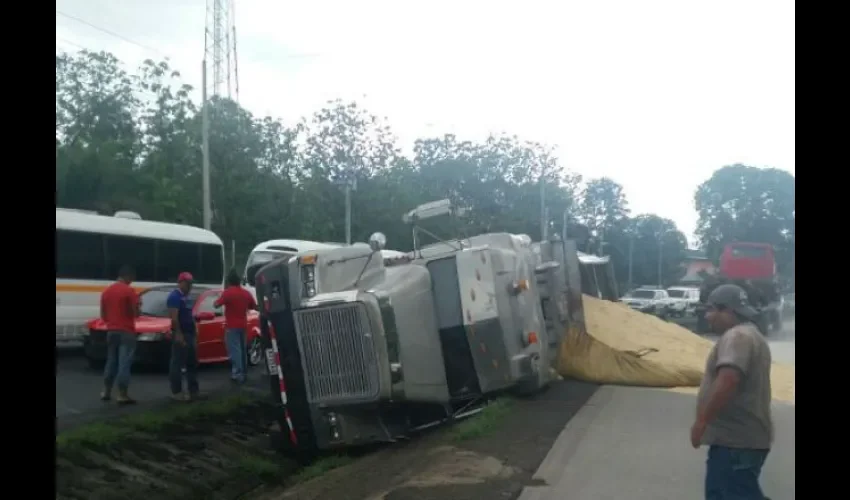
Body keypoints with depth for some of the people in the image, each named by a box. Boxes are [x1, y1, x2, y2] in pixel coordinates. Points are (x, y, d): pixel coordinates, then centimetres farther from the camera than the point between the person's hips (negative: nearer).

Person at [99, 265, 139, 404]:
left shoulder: (106, 291, 9)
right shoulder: (129, 291, -11)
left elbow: (102, 314, 14)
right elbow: (136, 312, -12)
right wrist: (137, 305, 10)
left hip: (111, 331, 7)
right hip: (126, 331, -7)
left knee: (111, 361, 18)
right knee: (124, 362, -5)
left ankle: (106, 391, 23)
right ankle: (122, 395, -5)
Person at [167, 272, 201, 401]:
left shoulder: (186, 297, 19)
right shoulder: (174, 296, -10)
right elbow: (174, 317, -19)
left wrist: (195, 332, 20)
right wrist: (178, 334, -25)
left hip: (190, 334, 10)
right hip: (181, 334, -10)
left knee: (192, 363, 11)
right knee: (177, 363, -7)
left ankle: (194, 390, 17)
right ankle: (176, 392, -5)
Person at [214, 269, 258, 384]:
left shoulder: (228, 292, -12)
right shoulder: (246, 293, 8)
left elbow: (216, 305, -15)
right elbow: (255, 307, 16)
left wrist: (216, 301, 6)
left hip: (232, 326, -7)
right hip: (243, 325, 7)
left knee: (234, 350, -7)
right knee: (242, 349, 15)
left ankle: (238, 374, -11)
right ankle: (244, 373, 19)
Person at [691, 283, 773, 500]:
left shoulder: (737, 336, -17)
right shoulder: (748, 334, 18)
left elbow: (728, 380, -32)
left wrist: (702, 421, -25)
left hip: (736, 441, -11)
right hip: (736, 437, 11)